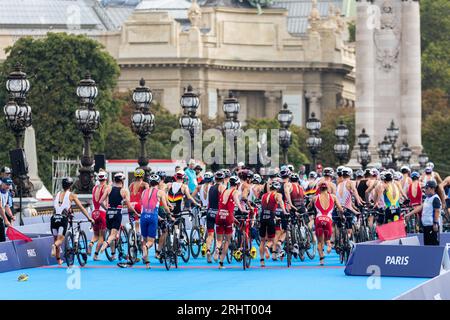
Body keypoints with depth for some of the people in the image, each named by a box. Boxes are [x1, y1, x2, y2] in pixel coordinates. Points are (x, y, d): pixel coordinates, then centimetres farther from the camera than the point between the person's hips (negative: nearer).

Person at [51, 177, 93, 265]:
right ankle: (55, 246, -38)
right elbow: (81, 208, 6)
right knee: (60, 239, -3)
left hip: (54, 218, 4)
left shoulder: (57, 194, 17)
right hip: (63, 219, -4)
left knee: (56, 239, 16)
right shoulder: (71, 195, 6)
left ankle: (58, 260, 24)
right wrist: (89, 218, 11)